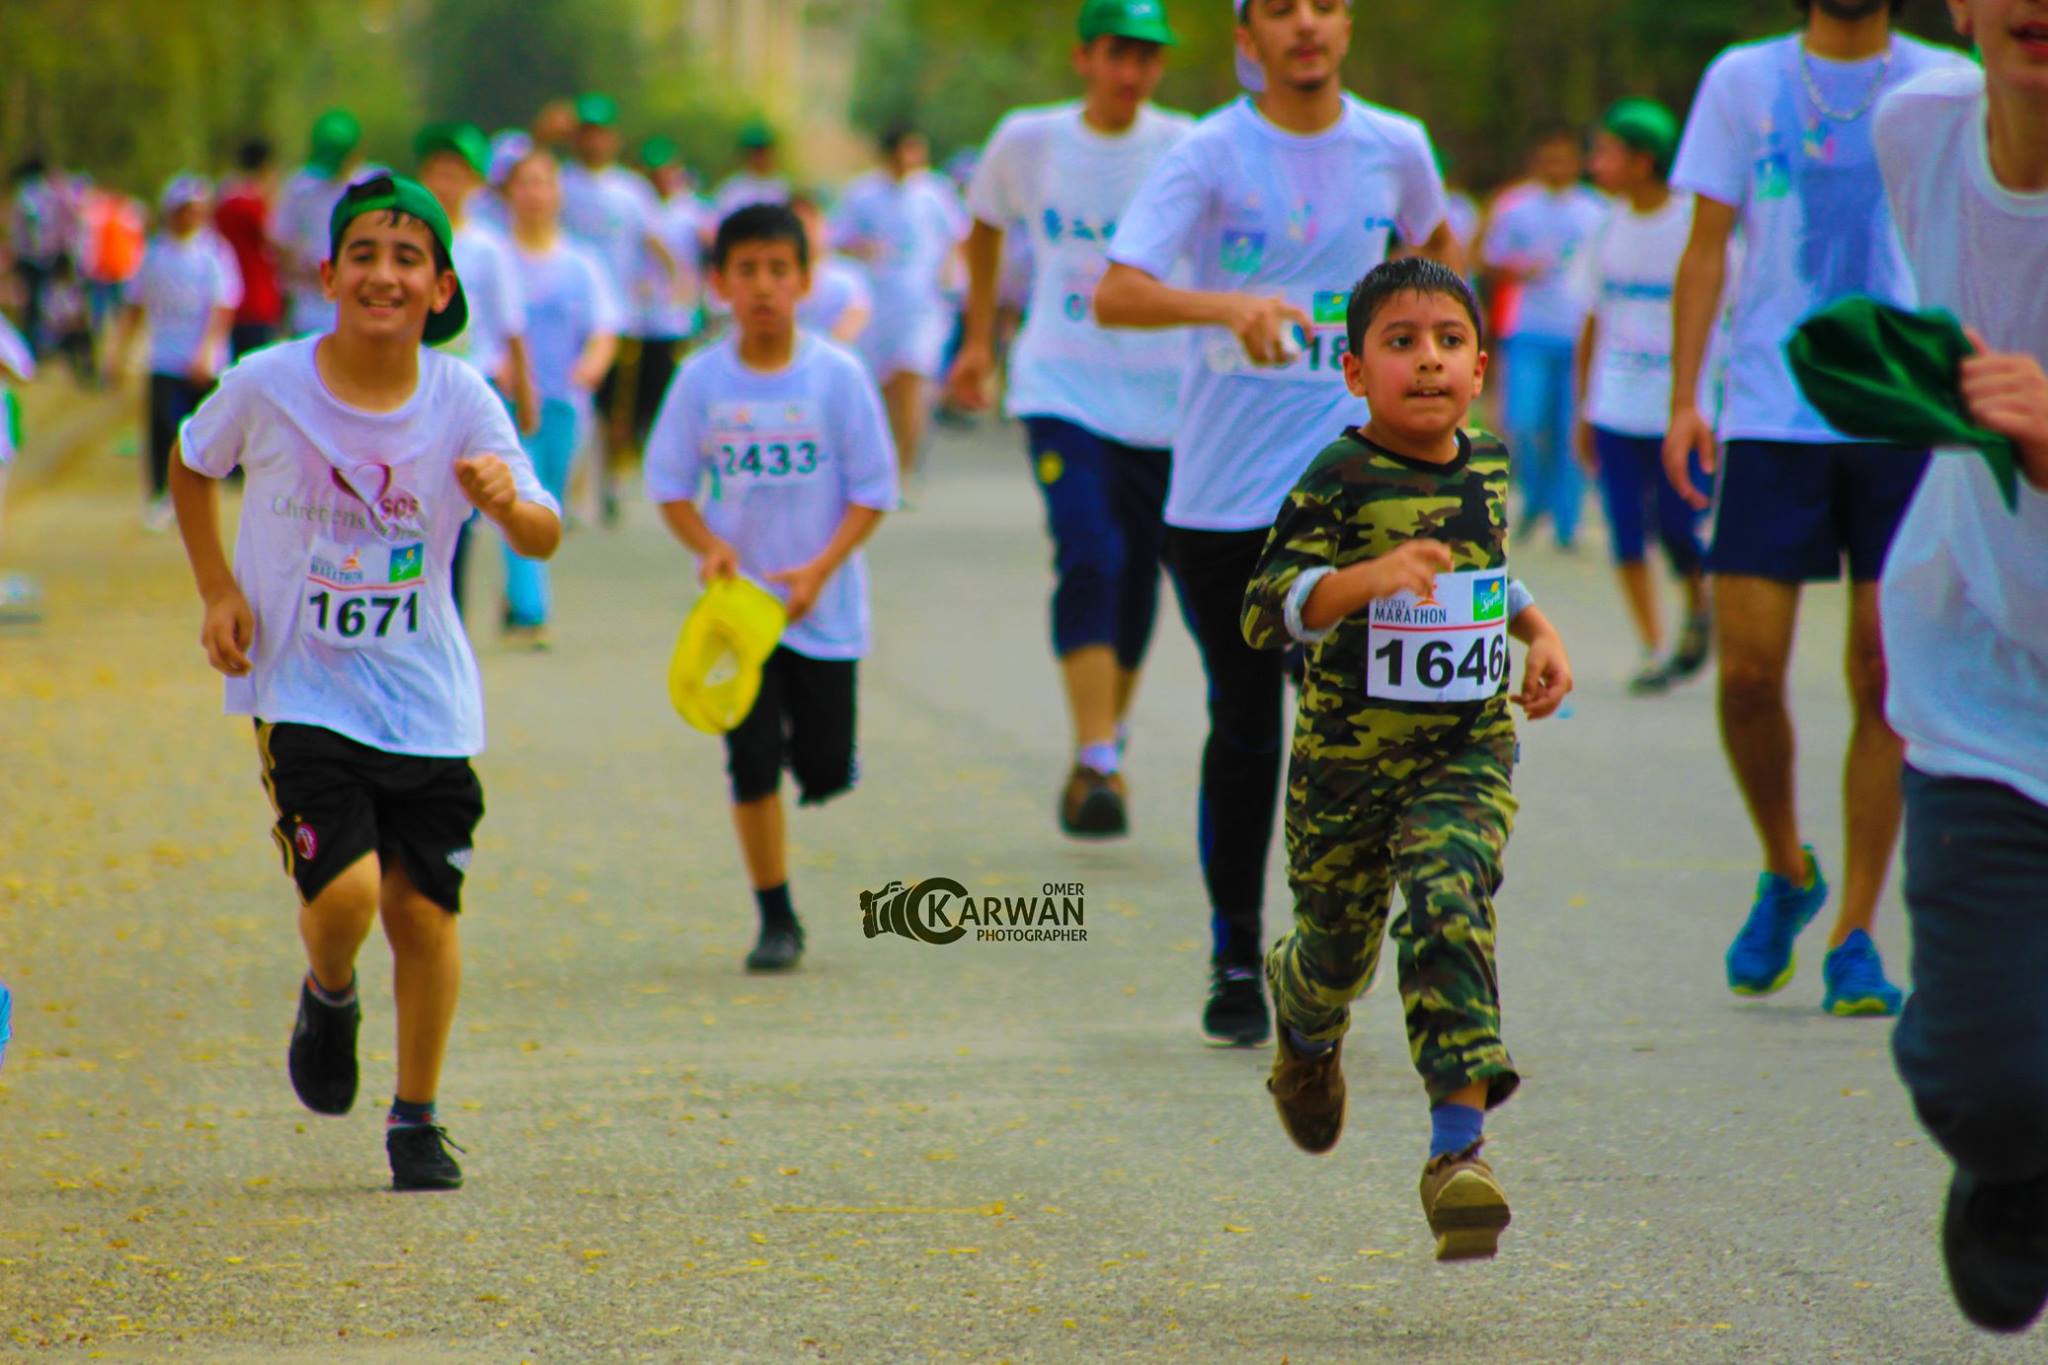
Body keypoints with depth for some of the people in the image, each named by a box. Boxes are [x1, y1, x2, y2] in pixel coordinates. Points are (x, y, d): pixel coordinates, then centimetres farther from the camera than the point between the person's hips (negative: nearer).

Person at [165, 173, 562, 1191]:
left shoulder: (462, 401, -8)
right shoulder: (267, 387, -9)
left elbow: (545, 538, -15)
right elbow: (191, 467, 11)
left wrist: (507, 504, -37)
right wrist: (217, 590, 0)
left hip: (426, 697, 2)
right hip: (301, 688, -1)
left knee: (424, 909, 3)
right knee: (343, 893, -17)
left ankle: (417, 1117, 23)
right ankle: (328, 998, 19)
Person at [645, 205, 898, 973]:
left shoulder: (838, 376, -6)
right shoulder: (702, 381, -2)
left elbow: (873, 493, -4)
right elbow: (670, 486, 4)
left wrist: (820, 568, -16)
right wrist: (709, 546, -15)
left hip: (824, 606, 0)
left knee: (826, 772, 1)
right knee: (752, 765, -3)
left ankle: (803, 738, 38)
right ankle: (776, 919, 8)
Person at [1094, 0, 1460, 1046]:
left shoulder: (1394, 148, 3)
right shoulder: (1211, 155, -8)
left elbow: (1435, 245, 26)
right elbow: (1114, 294, -21)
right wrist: (1229, 304, -38)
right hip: (1222, 491, -1)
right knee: (1244, 726, 7)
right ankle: (1235, 962, 21)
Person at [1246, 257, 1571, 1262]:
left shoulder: (1489, 467, 6)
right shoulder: (1339, 481, -13)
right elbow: (1265, 611, -23)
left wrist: (1538, 634, 13)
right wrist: (1371, 577, -37)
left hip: (1469, 751, 2)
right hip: (1348, 753, -2)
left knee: (1450, 906, -21)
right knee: (1338, 944, 12)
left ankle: (1458, 1149, -24)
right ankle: (1307, 1029, 52)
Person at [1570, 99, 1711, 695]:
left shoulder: (1695, 228, -7)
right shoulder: (1608, 231, 6)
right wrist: (1583, 410, 14)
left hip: (1682, 411, -4)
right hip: (1616, 411, 4)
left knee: (1677, 529, -7)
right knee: (1627, 531, -2)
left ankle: (1698, 607, 23)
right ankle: (1652, 648, 7)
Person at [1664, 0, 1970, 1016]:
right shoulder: (1743, 82, 8)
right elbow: (1707, 246, 8)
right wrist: (1683, 398, 0)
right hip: (1769, 421, 0)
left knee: (1885, 676, -4)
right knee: (1747, 672, -5)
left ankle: (1855, 935, 5)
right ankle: (1786, 872, 22)